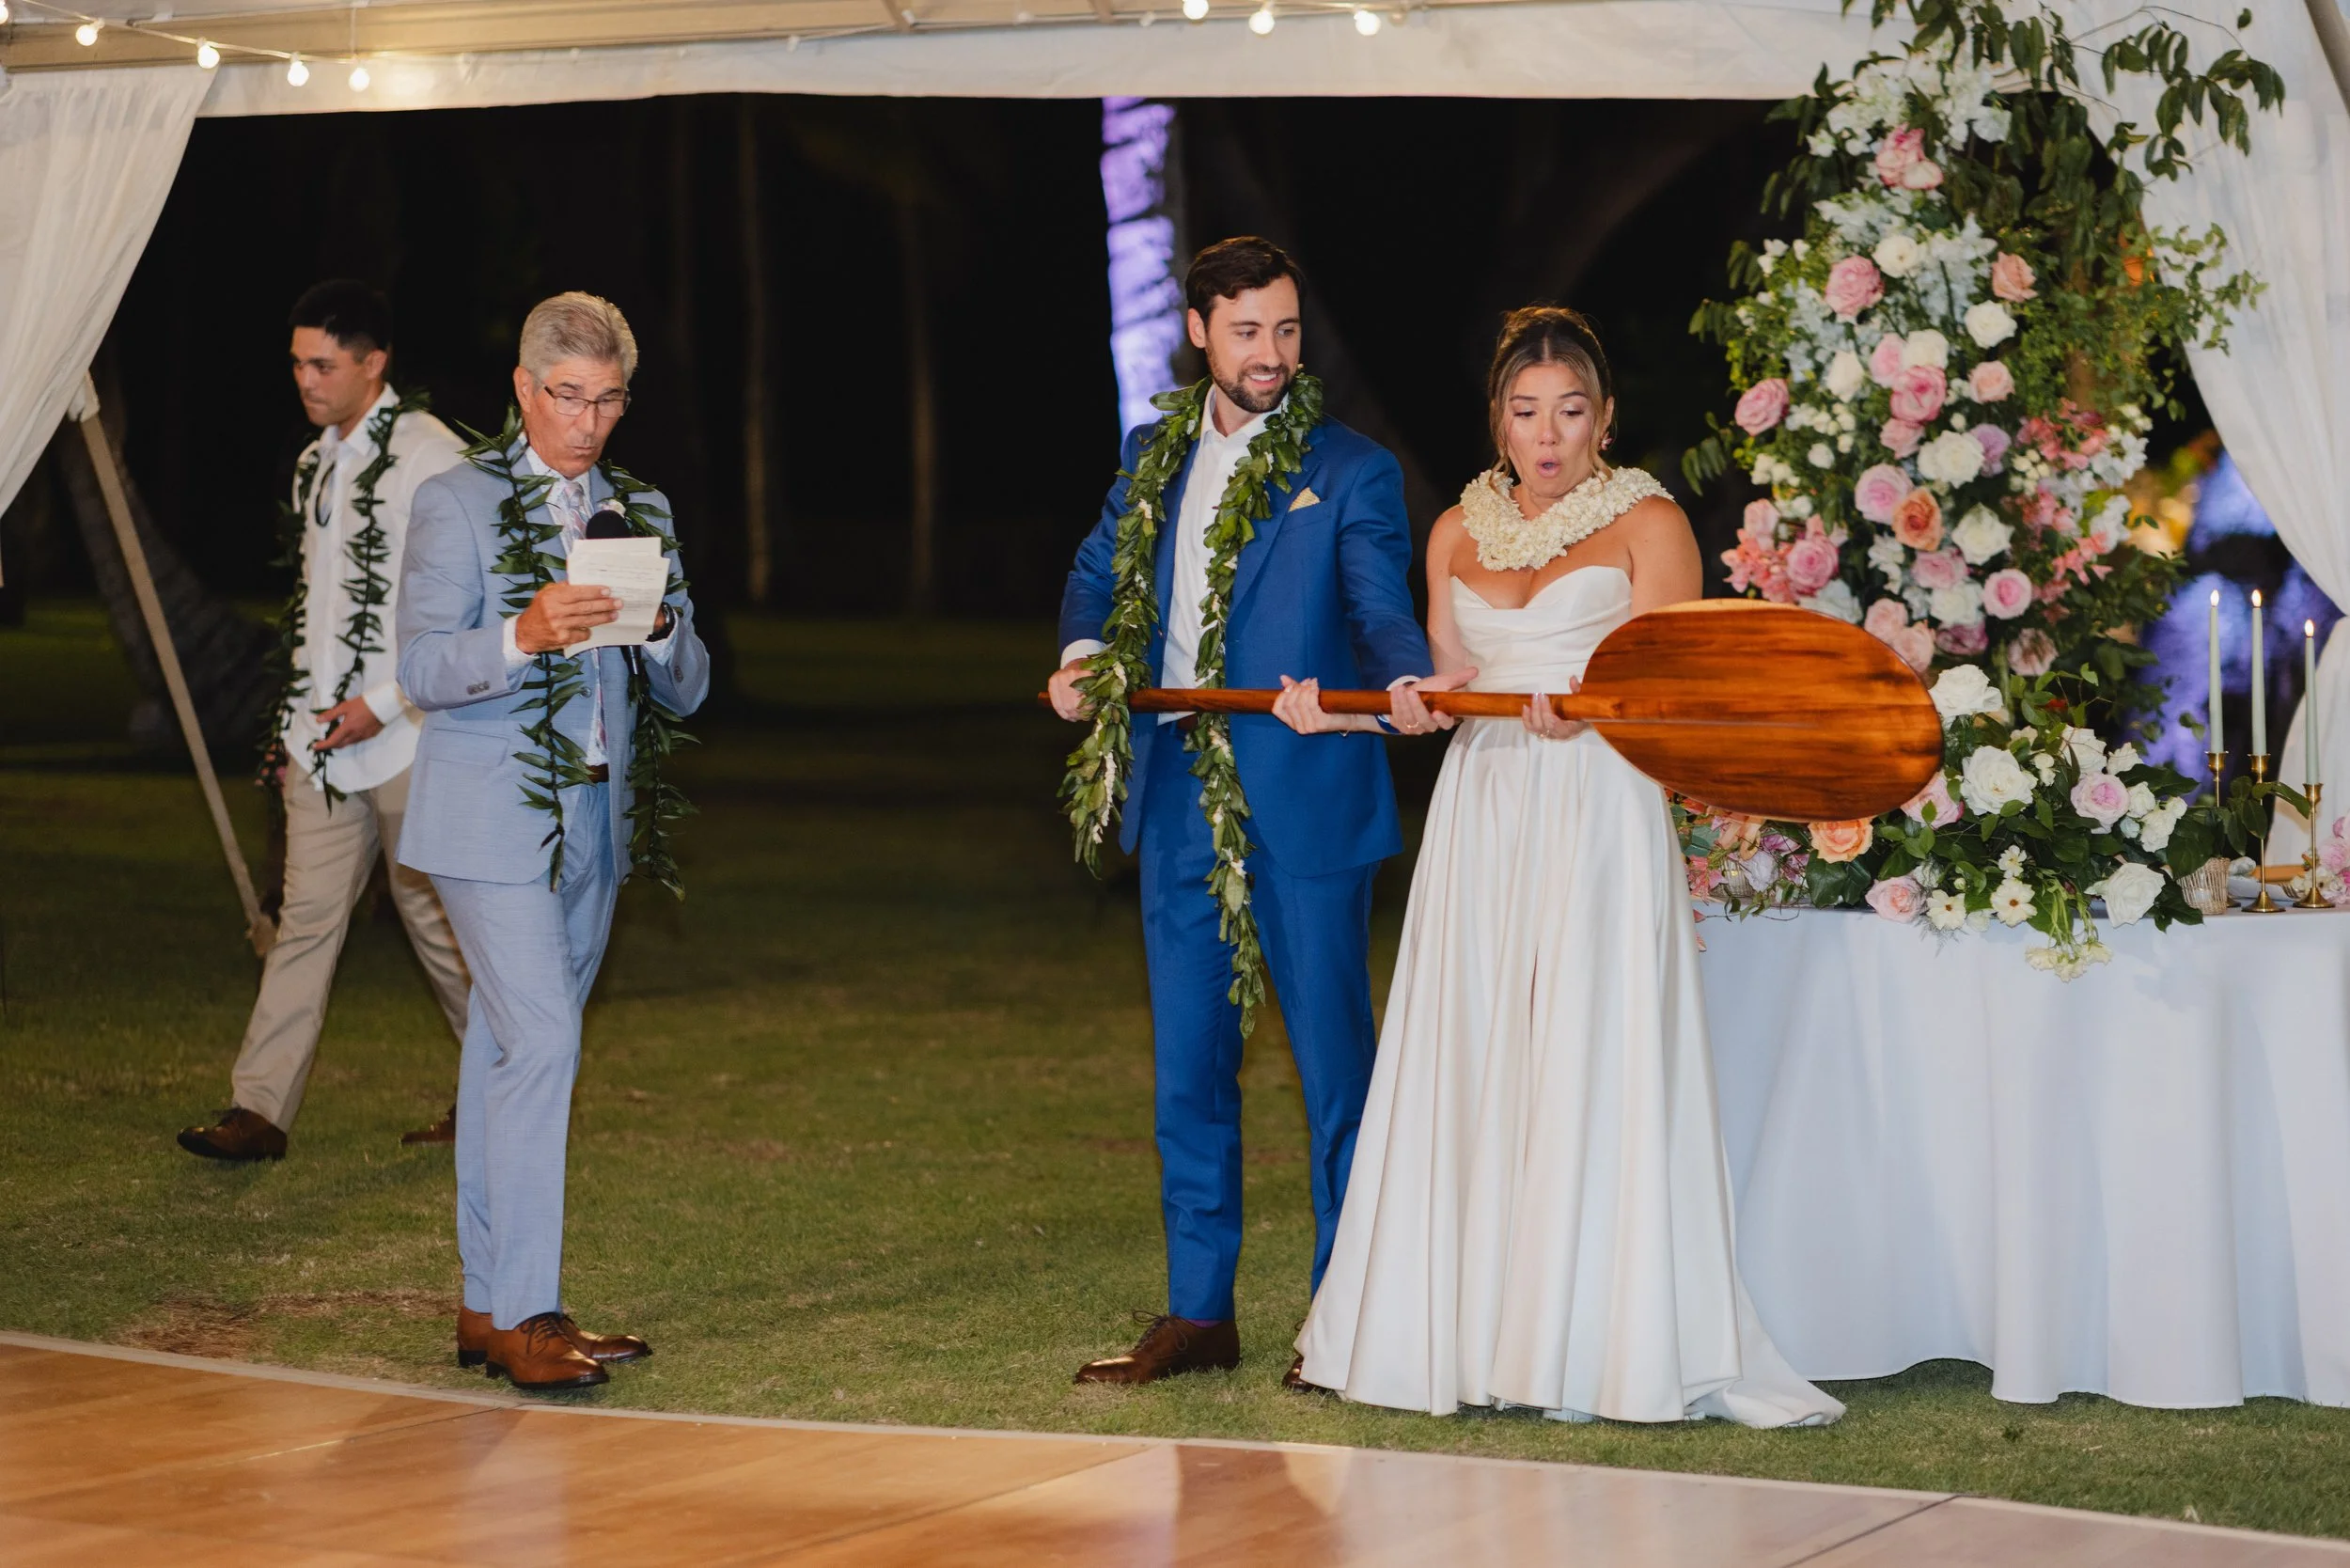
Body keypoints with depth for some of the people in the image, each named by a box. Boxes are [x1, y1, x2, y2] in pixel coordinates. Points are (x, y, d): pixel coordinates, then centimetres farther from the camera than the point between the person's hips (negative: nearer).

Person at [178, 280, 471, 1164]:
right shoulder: (318, 463, 15)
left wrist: (384, 706, -16)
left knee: (438, 920, 3)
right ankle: (261, 1109, -1)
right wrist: (294, 725, 19)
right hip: (326, 739, 7)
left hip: (409, 739, -7)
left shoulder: (430, 458, -12)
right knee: (305, 917, 2)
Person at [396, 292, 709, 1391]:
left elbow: (686, 692, 11)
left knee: (507, 1050, 11)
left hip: (593, 825, 6)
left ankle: (487, 1306, 15)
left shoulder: (638, 514, 14)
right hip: (493, 821, -6)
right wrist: (523, 636, -27)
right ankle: (523, 1311, -14)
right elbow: (423, 670, -11)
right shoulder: (457, 504, -2)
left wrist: (658, 629, -11)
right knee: (539, 1043, -15)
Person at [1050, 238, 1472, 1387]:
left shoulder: (1350, 471, -2)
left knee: (1333, 1062, -1)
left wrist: (1407, 682, -35)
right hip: (1177, 802, 5)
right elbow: (1101, 571, 21)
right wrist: (1083, 651, 0)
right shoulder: (1154, 455, 13)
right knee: (1187, 1065, 10)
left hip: (1305, 806, -5)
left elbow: (1380, 606, -14)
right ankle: (1197, 1312, 19)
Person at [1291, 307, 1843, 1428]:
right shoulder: (1458, 532, 16)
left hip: (1598, 817, -4)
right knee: (1466, 1071, 1)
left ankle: (1592, 1343, -6)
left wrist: (1582, 711, -27)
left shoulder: (1647, 523, 1)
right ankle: (1458, 1332, 6)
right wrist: (1339, 712, 0)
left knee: (1592, 1071, -9)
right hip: (1482, 817, 5)